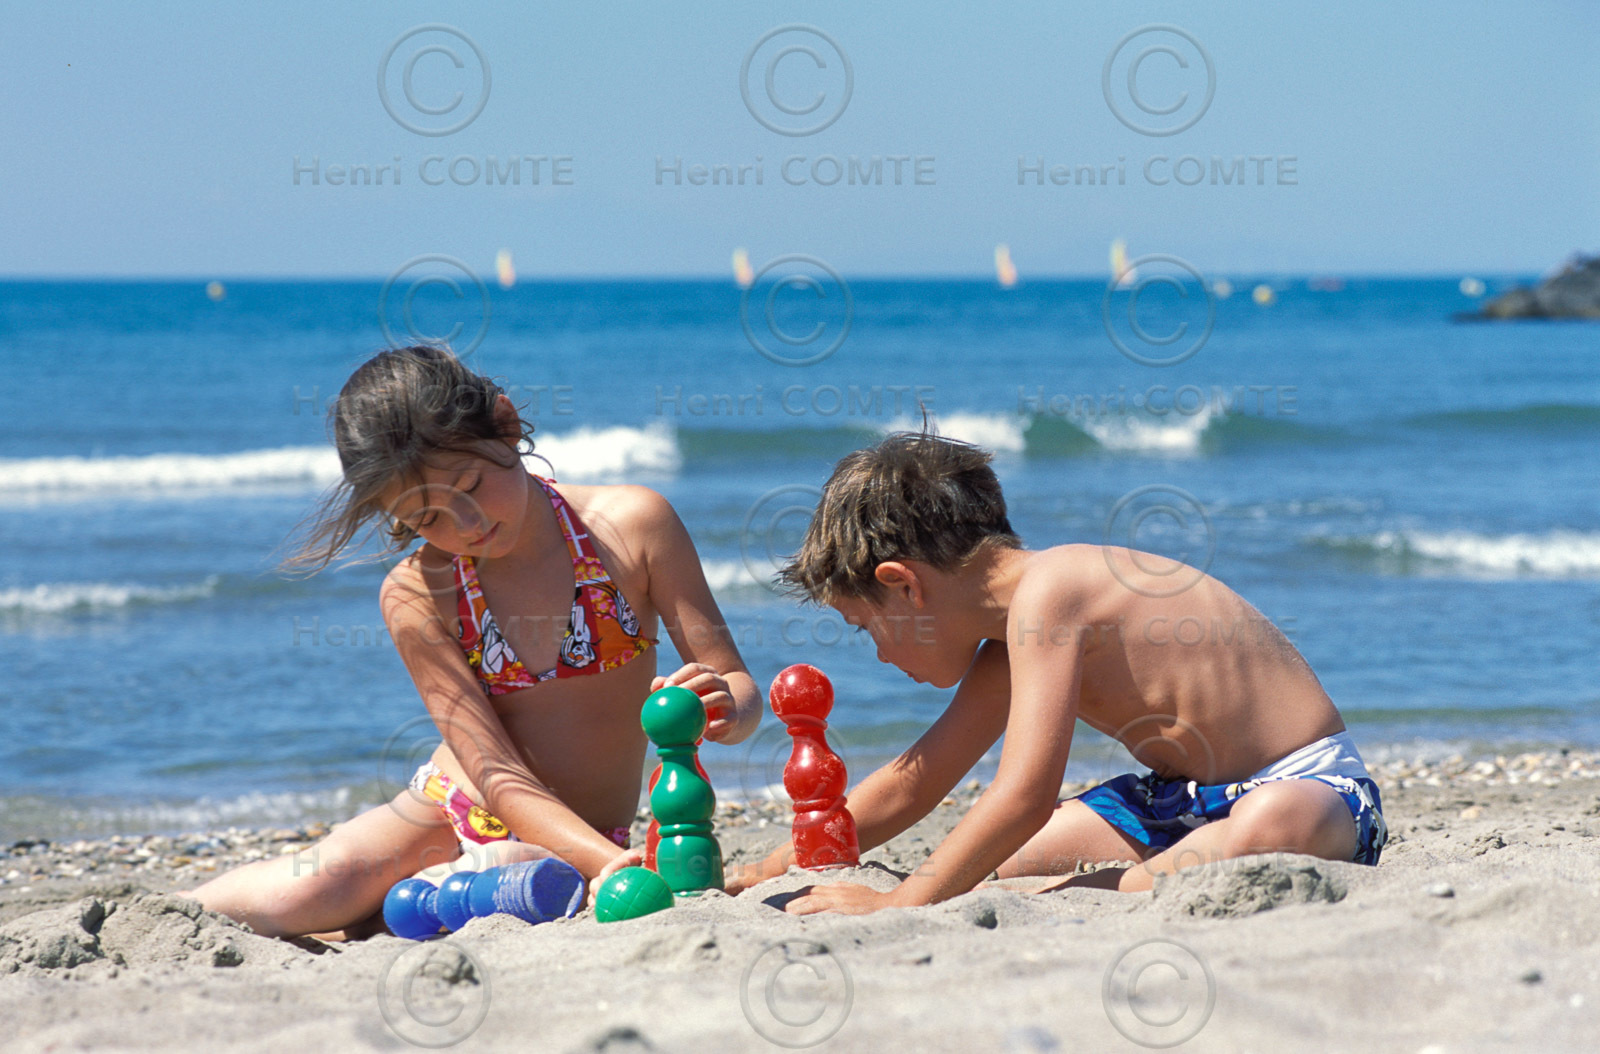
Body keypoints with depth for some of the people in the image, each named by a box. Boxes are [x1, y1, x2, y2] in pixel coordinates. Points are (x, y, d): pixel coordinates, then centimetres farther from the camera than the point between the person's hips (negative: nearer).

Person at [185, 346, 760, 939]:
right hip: (453, 816, 0)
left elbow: (739, 686, -7)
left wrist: (724, 708, -33)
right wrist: (615, 864, -33)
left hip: (581, 846, 0)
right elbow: (498, 776, -17)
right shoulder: (416, 595, -12)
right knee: (303, 894, -29)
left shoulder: (631, 524, -11)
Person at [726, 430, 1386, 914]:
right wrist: (768, 874, 19)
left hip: (1308, 785, -9)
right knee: (986, 866, 6)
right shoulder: (1009, 642, 8)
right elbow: (911, 783, 20)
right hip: (1186, 796, 9)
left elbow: (1027, 797, -30)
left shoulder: (1045, 594, -22)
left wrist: (898, 904, -26)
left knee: (1268, 830, -45)